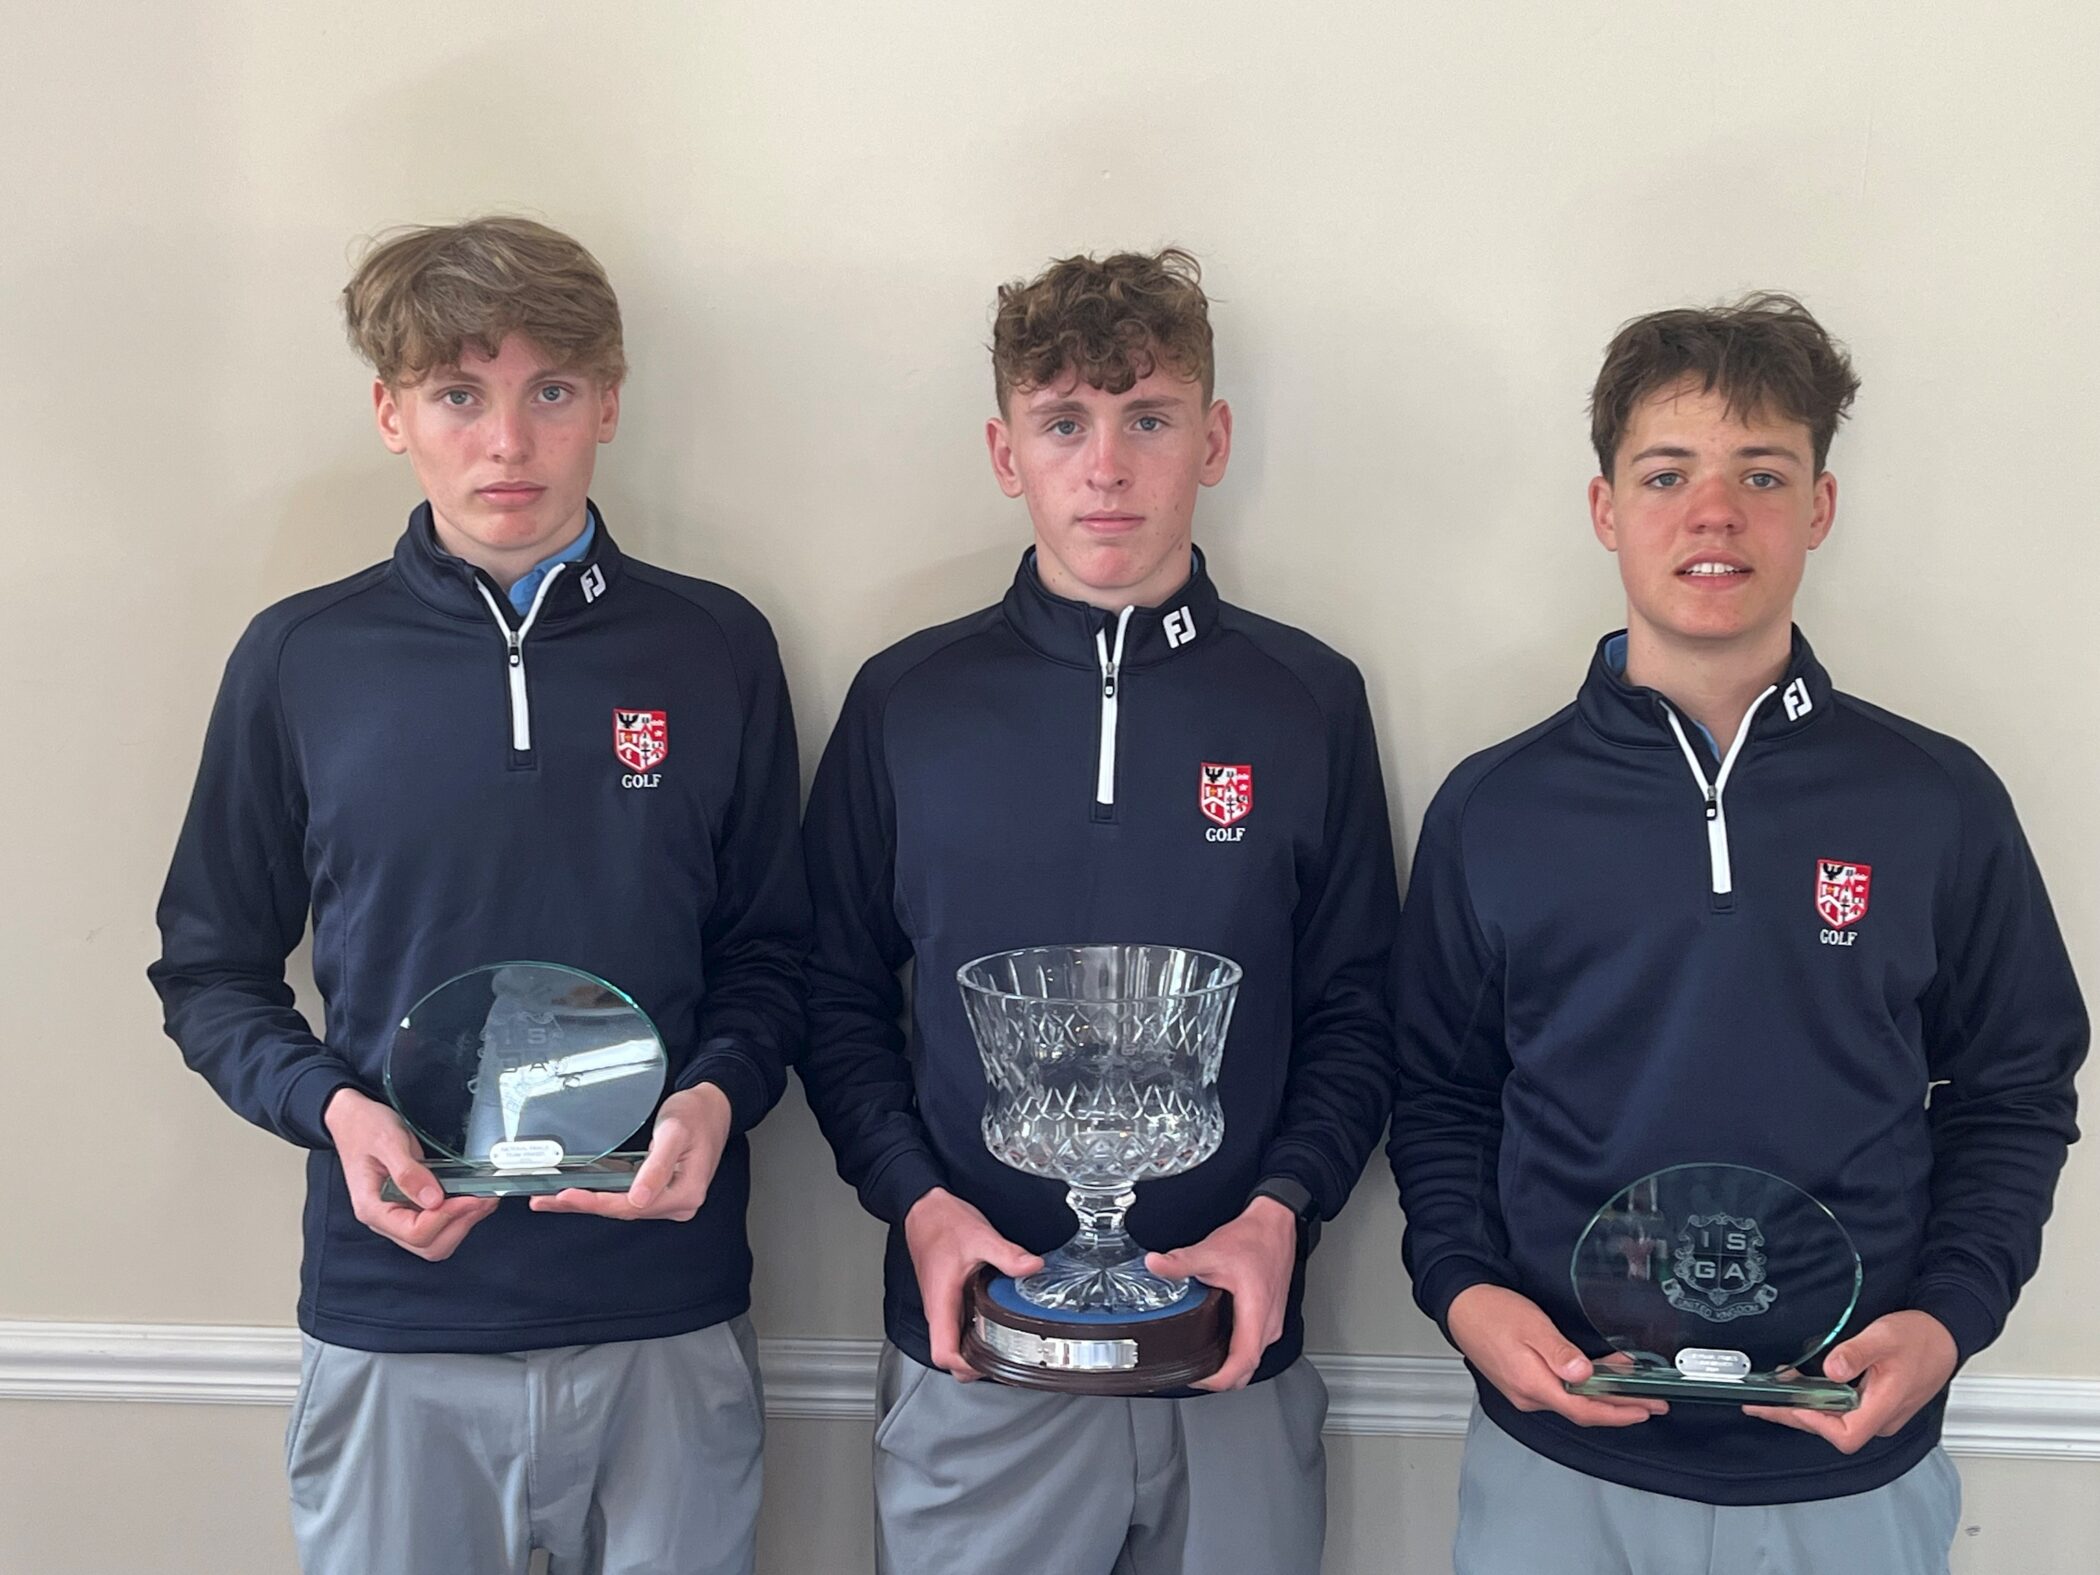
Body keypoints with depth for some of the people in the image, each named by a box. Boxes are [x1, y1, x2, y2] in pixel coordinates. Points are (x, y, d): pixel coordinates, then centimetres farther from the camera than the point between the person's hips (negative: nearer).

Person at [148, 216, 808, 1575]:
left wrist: (717, 1095, -12)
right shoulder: (302, 659, 0)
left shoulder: (715, 650, 1)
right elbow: (211, 971, 7)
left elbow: (769, 954, 7)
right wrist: (331, 1106, -11)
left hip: (671, 1324, 1)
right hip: (393, 1327, 0)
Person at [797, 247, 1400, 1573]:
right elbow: (841, 997, 5)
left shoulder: (1309, 702, 0)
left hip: (1236, 1361, 0)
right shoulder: (907, 703, 0)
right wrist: (918, 1201, -9)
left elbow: (1358, 1014, 3)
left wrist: (1282, 1209, -11)